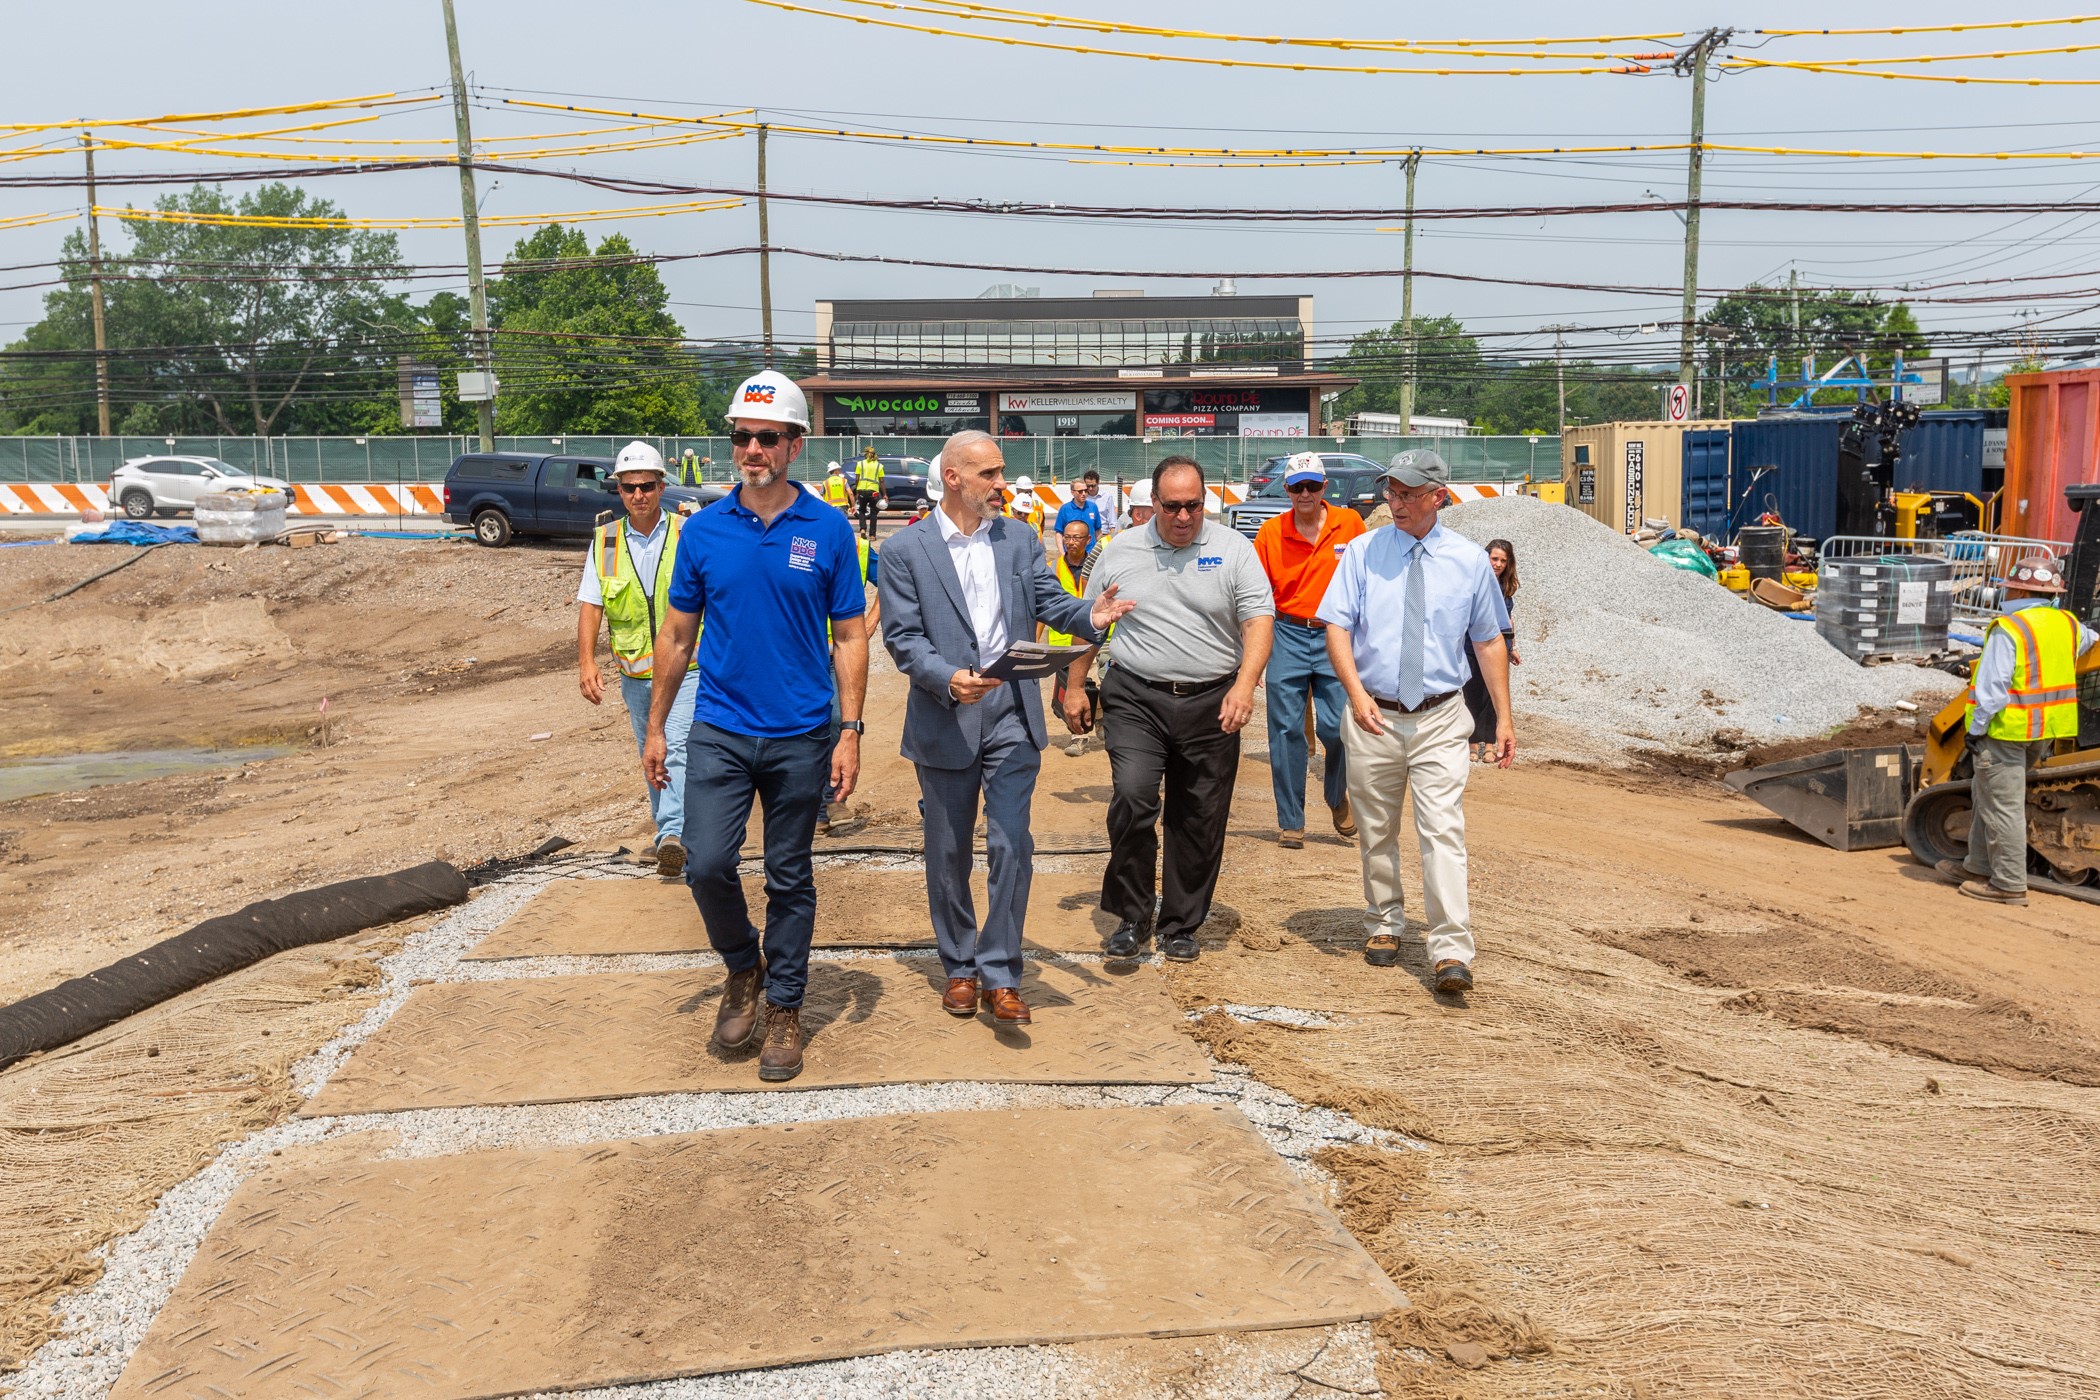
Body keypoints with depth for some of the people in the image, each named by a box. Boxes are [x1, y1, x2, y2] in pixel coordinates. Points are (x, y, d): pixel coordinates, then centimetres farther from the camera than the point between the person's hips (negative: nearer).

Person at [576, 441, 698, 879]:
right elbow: (590, 605, 0)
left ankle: (673, 836, -26)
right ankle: (668, 834, 27)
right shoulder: (604, 541, 4)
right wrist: (586, 661, -12)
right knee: (651, 757, 14)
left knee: (677, 749, -19)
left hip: (686, 667, -4)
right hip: (634, 673, 4)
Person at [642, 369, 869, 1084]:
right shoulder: (703, 529, 2)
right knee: (707, 865, -7)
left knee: (790, 879, 8)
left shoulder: (828, 530, -3)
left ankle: (784, 1007, 24)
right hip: (719, 731, 1)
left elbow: (850, 637, 0)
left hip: (801, 737, -1)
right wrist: (655, 727, 9)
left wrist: (850, 731, -7)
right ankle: (743, 968, 22)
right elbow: (677, 634, 9)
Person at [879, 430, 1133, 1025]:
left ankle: (1000, 975, 5)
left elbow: (1049, 602, 5)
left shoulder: (1020, 538, 8)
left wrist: (1090, 615, -17)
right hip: (943, 722, -1)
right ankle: (959, 969, 27)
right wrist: (948, 680, -23)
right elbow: (902, 637, -7)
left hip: (1012, 714, 2)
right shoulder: (905, 548, -3)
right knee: (948, 852, 10)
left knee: (1012, 845, -6)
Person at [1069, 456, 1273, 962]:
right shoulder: (1120, 550, 7)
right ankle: (1131, 916, 0)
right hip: (1136, 698, 0)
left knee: (1200, 821, 5)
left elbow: (1259, 620, -5)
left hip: (1211, 705, 0)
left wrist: (1245, 684, -19)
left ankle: (1181, 926, 22)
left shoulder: (1234, 549, 2)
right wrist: (1074, 687, 11)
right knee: (1132, 797, -17)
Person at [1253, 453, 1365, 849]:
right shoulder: (1270, 532, 2)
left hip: (1336, 637, 0)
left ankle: (1337, 797, 25)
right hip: (1288, 636, 0)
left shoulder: (1350, 524, 2)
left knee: (1336, 727, -5)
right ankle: (1290, 823, 11)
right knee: (1286, 731, 1)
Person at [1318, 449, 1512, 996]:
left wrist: (1503, 718, 5)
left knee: (1443, 832, -10)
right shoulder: (1363, 551, 1)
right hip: (1374, 717, 1)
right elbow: (1337, 627, -3)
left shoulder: (1470, 559, 3)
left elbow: (1489, 641, 8)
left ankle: (1451, 953, -10)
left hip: (1439, 720, -1)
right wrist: (1356, 693, -18)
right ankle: (1383, 926, 30)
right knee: (1377, 832, 12)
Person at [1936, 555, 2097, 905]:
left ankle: (2009, 884, 6)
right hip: (2044, 732, 9)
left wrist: (1976, 729, -12)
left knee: (2001, 805, 0)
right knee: (1985, 793, 21)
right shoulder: (2068, 625, 7)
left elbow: (1992, 688, -20)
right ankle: (1979, 866, 29)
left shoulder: (2008, 630, -18)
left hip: (2006, 731, -8)